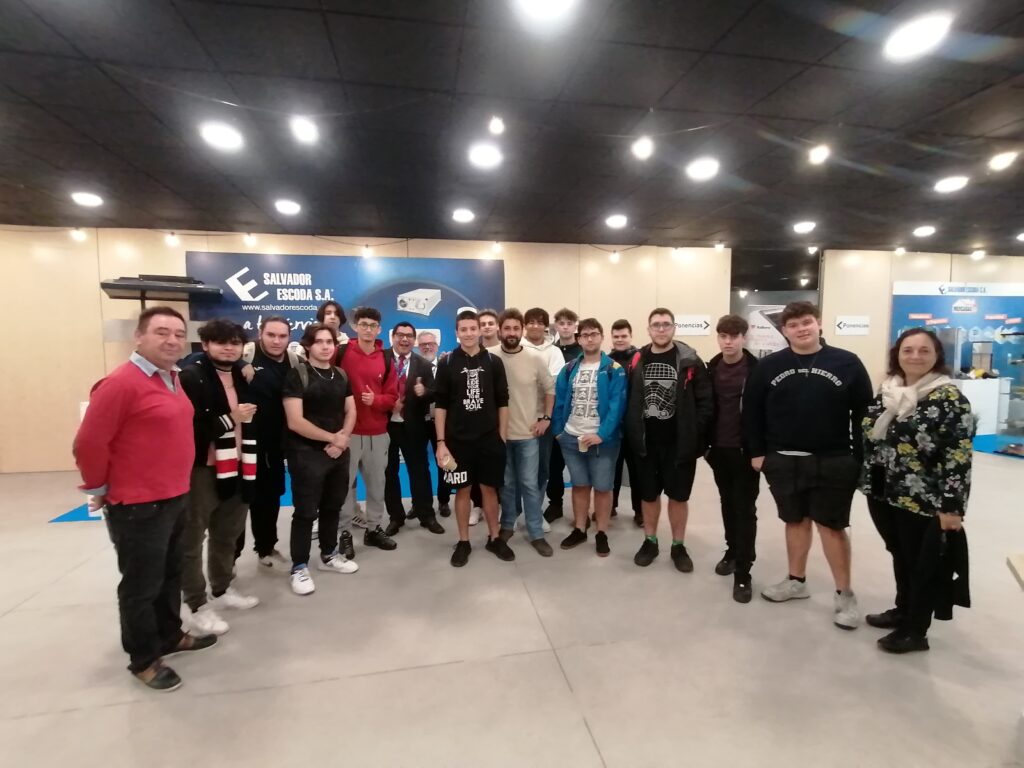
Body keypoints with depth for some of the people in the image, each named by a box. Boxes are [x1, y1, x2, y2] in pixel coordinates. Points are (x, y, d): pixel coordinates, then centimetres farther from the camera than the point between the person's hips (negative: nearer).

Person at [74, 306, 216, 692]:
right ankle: (143, 659, 27)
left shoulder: (173, 378, 7)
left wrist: (177, 486, 17)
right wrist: (99, 488, -4)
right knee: (141, 586, 8)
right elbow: (88, 444, -17)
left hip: (175, 498, 8)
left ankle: (170, 636, 40)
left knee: (171, 575, 22)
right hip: (137, 507, -8)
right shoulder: (121, 383, -20)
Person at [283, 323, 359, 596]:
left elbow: (351, 412, 11)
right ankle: (299, 567, 16)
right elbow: (295, 422, -17)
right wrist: (332, 438, -12)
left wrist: (343, 438, -8)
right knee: (306, 511, 2)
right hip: (307, 454, -6)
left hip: (340, 452, 6)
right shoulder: (297, 375, -10)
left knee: (333, 507, 16)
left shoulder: (341, 375, 9)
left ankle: (329, 555, 33)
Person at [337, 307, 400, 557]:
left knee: (377, 482, 13)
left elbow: (392, 396, 6)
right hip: (347, 430, -3)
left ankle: (374, 528, 28)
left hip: (378, 433, 4)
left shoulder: (386, 359, 5)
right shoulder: (341, 352, -4)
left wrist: (375, 400, -13)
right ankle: (345, 532, 18)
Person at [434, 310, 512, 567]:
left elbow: (503, 402, 4)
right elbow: (440, 405, -2)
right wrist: (441, 442, -6)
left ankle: (494, 538, 27)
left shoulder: (494, 362, 1)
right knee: (462, 490, 9)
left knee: (489, 489, 10)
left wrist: (502, 436, 0)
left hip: (490, 439, 1)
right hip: (458, 440, -1)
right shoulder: (447, 363, -1)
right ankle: (463, 542, 24)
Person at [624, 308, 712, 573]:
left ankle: (678, 546, 28)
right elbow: (628, 402, 6)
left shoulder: (690, 361, -5)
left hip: (679, 443, -2)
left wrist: (694, 436, -10)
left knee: (678, 496, 11)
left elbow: (705, 402, -5)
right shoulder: (637, 361, 3)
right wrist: (632, 434, 0)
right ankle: (650, 541, 32)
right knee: (649, 495, 14)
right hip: (646, 443, 2)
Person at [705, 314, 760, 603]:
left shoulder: (757, 370, -8)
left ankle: (743, 572, 8)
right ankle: (732, 550, 35)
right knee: (728, 503, 17)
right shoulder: (711, 369, 4)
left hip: (746, 450, -4)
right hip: (719, 449, 4)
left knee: (745, 509, 3)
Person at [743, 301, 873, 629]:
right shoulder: (768, 366, 0)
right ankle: (796, 581, 31)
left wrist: (860, 457, -4)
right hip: (783, 462, 2)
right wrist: (757, 452, 1)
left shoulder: (847, 363, -4)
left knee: (832, 526, 4)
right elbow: (752, 412, 4)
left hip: (833, 462, -2)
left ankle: (844, 595, 20)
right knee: (795, 521, 15)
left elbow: (864, 413, -2)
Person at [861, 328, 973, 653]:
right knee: (900, 556, 21)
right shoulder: (888, 392, 6)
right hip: (884, 494, 6)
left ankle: (915, 631, 25)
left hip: (923, 500, -6)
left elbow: (958, 456, -16)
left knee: (922, 563, 10)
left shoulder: (949, 398, -13)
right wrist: (867, 482, 14)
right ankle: (903, 610, 40)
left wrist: (951, 506, -18)